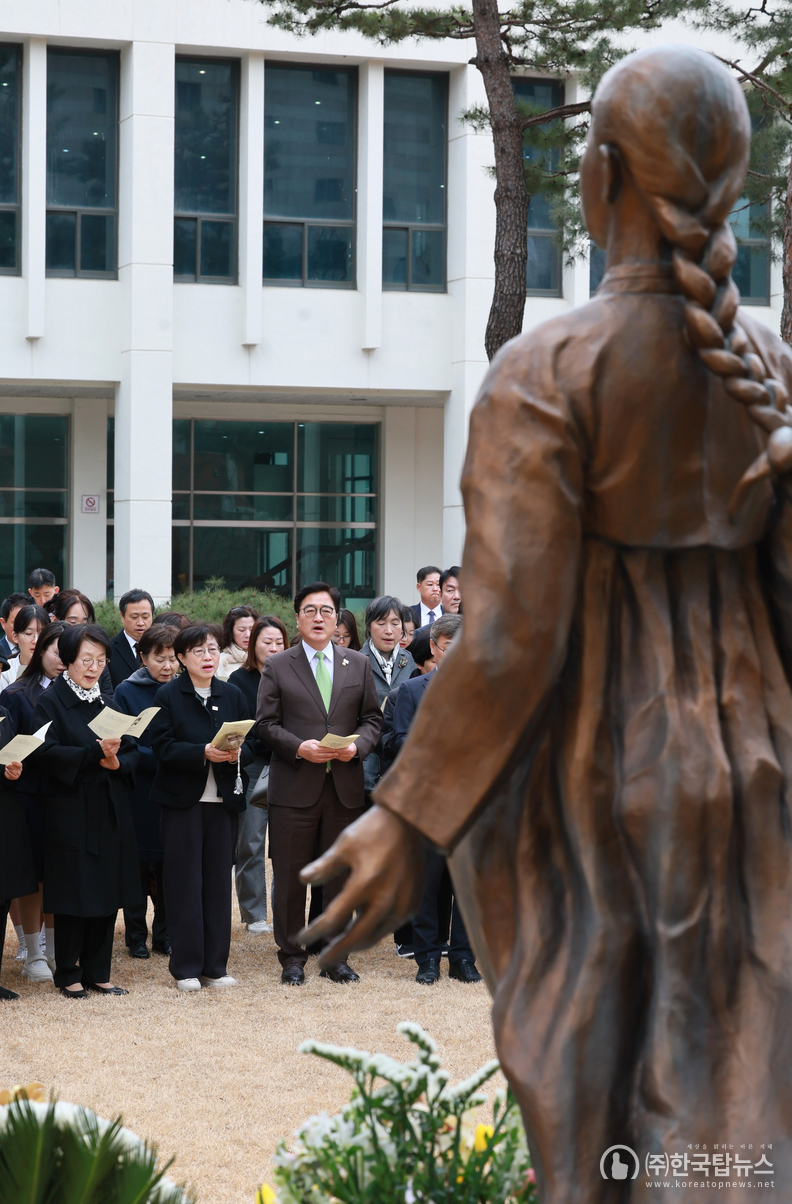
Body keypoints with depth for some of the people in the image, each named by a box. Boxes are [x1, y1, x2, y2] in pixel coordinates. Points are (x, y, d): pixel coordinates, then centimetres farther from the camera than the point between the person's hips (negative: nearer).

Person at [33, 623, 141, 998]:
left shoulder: (107, 703, 13)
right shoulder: (50, 701, -4)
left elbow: (132, 752, 9)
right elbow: (48, 752, -16)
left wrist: (116, 761, -13)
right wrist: (95, 753, -24)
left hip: (110, 811, 5)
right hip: (70, 810, -5)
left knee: (107, 894, 6)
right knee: (73, 895, -1)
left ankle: (98, 972, 15)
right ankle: (69, 975, 10)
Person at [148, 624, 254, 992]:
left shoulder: (232, 695, 11)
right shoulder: (168, 696, -2)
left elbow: (251, 744, 9)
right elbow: (164, 749, -11)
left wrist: (237, 752, -13)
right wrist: (204, 753, -24)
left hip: (224, 800, 4)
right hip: (182, 800, -4)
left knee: (219, 882, 5)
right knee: (184, 883, -1)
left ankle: (215, 965, 12)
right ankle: (186, 968, 5)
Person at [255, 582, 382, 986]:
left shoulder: (358, 664, 11)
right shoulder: (276, 666, 4)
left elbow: (372, 718, 12)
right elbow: (265, 723, 0)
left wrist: (358, 745, -9)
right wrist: (299, 748, -15)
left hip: (345, 786, 2)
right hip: (294, 787, -2)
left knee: (340, 874, 6)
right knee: (290, 877, 1)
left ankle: (335, 956, 16)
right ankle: (292, 957, 11)